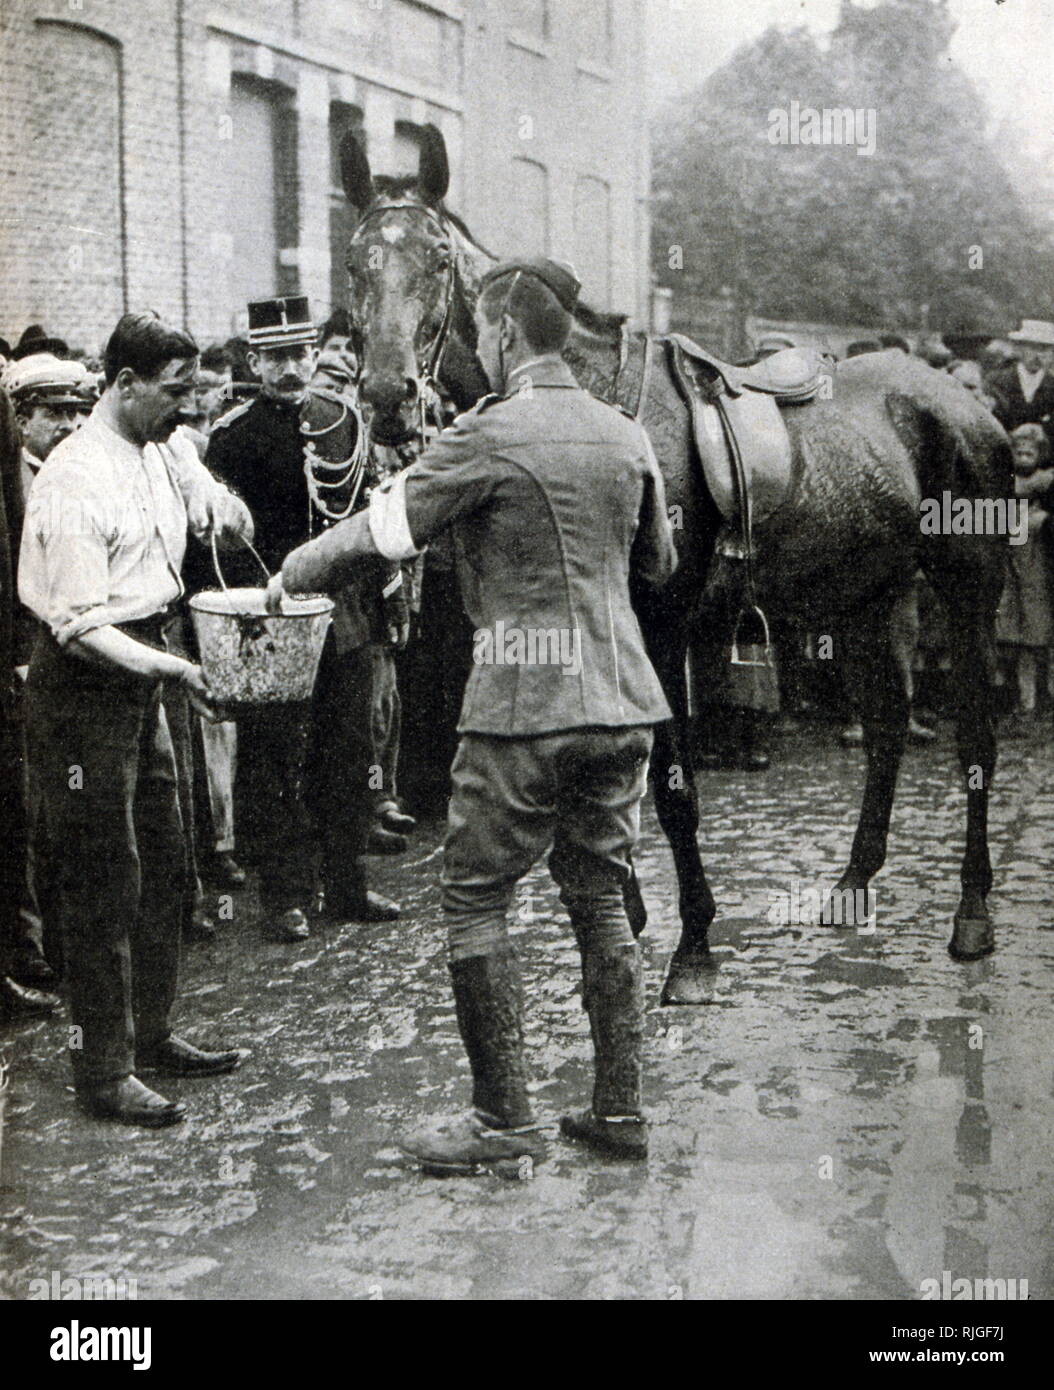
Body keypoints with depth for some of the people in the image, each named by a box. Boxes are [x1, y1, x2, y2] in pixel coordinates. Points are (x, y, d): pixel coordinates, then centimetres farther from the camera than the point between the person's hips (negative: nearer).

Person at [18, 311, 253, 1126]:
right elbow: (78, 623, -22)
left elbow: (217, 507, 22)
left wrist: (227, 515, -1)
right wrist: (169, 668, -29)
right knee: (104, 877, -3)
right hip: (84, 683, -9)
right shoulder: (75, 480, -20)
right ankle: (103, 1070, 8)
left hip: (141, 670, 9)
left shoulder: (167, 449, 4)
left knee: (163, 862, 16)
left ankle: (150, 1033, 30)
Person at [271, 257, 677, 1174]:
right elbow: (658, 563, 21)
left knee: (476, 903, 4)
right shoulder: (626, 436, 9)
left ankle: (504, 1121, 8)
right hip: (621, 701, 7)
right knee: (601, 901, 14)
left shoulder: (491, 436, -10)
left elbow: (384, 530, -7)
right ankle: (620, 1109, 19)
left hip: (526, 704, -7)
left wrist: (292, 576, 9)